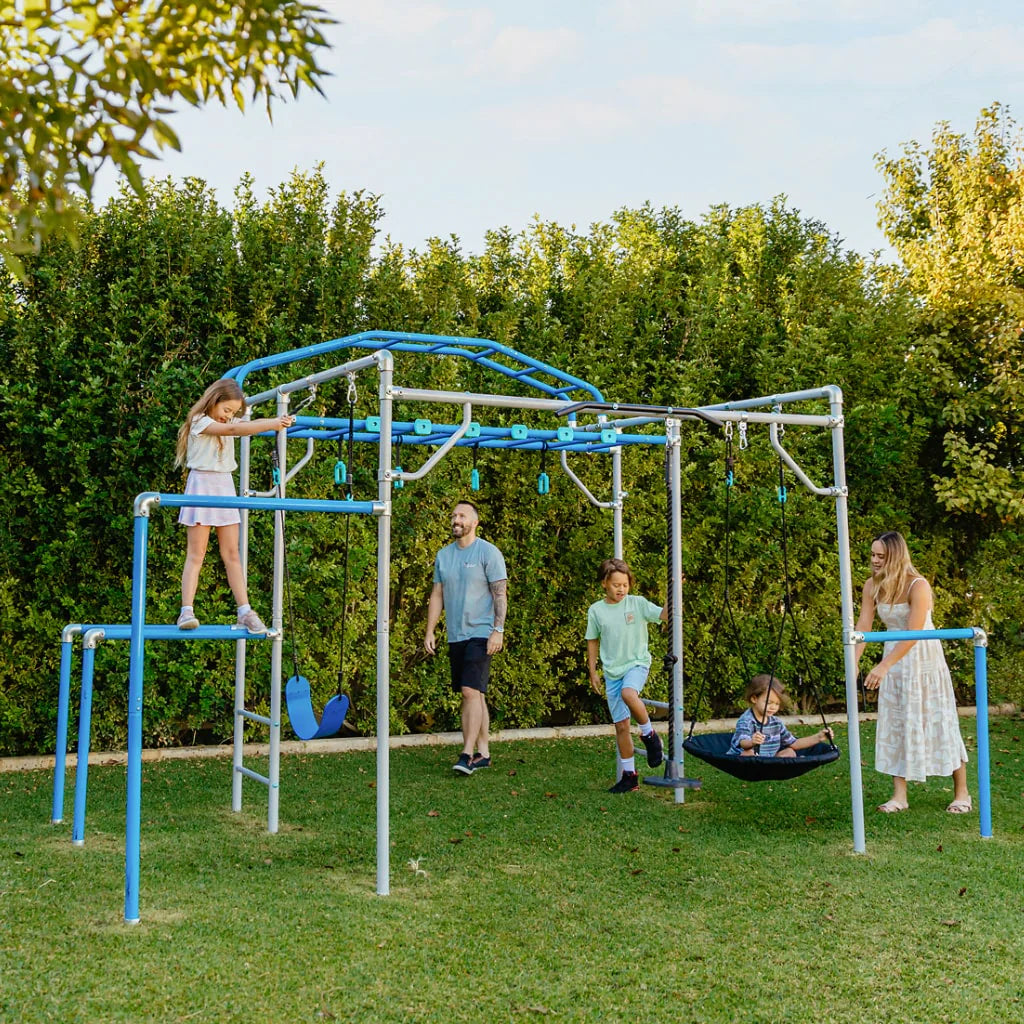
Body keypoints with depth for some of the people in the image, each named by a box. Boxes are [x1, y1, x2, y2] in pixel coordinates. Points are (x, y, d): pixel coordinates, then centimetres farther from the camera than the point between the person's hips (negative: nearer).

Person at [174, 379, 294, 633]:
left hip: (225, 487, 6)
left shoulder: (229, 422, 14)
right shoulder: (199, 421, -8)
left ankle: (245, 612, 2)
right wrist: (272, 424, -30)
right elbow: (232, 429, -23)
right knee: (196, 554, -8)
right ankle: (186, 612, -10)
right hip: (202, 485, -6)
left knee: (232, 554, 3)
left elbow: (250, 425, -5)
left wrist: (278, 421, -25)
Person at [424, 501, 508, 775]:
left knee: (471, 691, -15)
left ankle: (467, 754, -13)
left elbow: (500, 594, -8)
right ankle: (483, 753, 15)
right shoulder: (443, 555, 12)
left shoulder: (488, 552, -5)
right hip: (455, 636, 6)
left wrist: (498, 630, -15)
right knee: (472, 695, 9)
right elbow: (437, 596, 16)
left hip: (480, 634, -6)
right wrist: (429, 631, 10)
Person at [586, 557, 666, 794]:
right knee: (621, 726, 5)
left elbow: (664, 615, -14)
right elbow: (593, 642, 11)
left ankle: (649, 735, -11)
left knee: (628, 693, -36)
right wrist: (592, 672, 10)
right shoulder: (596, 611, 2)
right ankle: (629, 776, 16)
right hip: (612, 672, 3)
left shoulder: (638, 603, -4)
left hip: (637, 663, -3)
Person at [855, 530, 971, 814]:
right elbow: (863, 626, -8)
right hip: (894, 656, 5)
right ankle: (899, 795, 9)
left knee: (938, 721, 1)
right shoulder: (872, 586, -5)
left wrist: (883, 666, -33)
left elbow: (913, 634, -27)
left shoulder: (917, 586, -22)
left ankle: (961, 793, 15)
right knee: (895, 723, 4)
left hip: (924, 657, -5)